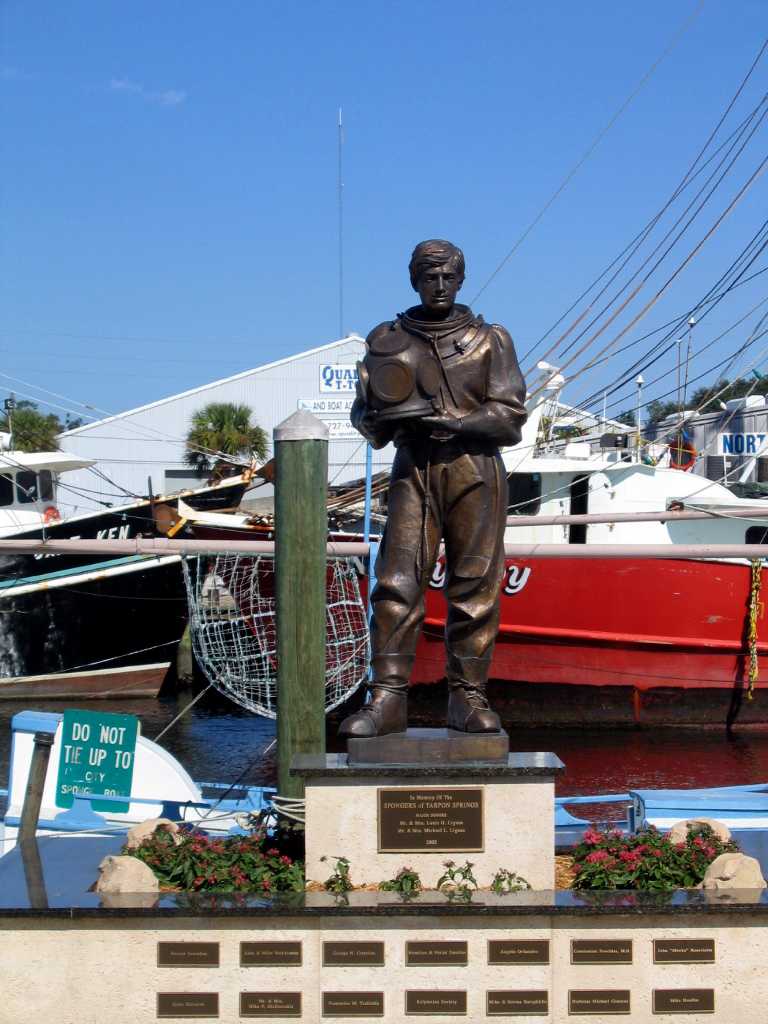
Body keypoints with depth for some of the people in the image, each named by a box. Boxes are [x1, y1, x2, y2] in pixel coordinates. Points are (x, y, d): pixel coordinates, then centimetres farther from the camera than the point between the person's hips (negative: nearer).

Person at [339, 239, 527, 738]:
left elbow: (511, 416, 1)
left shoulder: (490, 340, 9)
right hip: (414, 472, 1)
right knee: (398, 584, -8)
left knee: (475, 587, -1)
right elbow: (365, 415, 12)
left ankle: (469, 697, 5)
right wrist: (384, 414, -13)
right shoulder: (388, 339, 12)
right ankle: (387, 700, -9)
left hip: (475, 473, 0)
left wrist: (450, 421, -13)